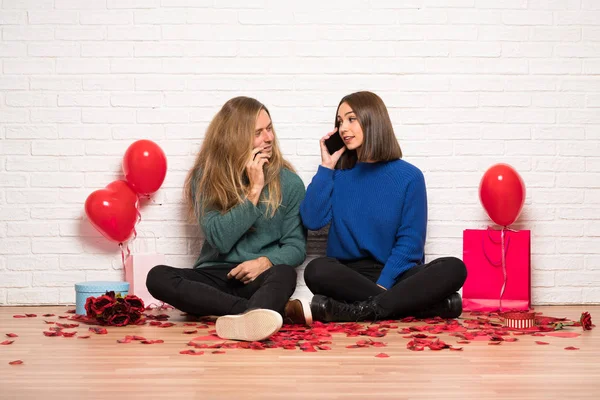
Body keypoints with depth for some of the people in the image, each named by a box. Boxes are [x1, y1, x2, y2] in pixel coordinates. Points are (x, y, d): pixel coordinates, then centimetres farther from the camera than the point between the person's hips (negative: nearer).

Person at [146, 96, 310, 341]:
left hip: (258, 279, -1)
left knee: (284, 273, -34)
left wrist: (266, 261, -19)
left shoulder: (289, 182, 4)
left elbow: (296, 246, 3)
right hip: (215, 276, 1)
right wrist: (254, 190, -15)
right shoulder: (205, 178, 1)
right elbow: (220, 240, -10)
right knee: (158, 277, -28)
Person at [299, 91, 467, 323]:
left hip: (394, 274, -1)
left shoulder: (409, 176, 1)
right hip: (348, 275, 1)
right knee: (317, 270, -34)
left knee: (453, 268, -28)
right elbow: (312, 221, -5)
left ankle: (359, 310, -31)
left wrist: (383, 284, -17)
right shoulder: (339, 175, 9)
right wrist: (326, 167, -2)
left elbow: (410, 241, -3)